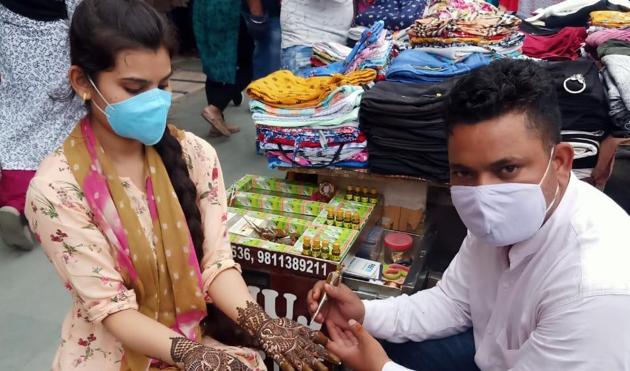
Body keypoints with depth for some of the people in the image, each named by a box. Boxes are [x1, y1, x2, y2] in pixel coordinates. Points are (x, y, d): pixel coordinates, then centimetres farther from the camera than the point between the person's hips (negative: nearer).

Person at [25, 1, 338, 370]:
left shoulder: (194, 154, -7)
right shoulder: (55, 188, -16)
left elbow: (216, 261, -8)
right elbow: (110, 307, -15)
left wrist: (262, 325, -23)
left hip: (202, 331, 3)